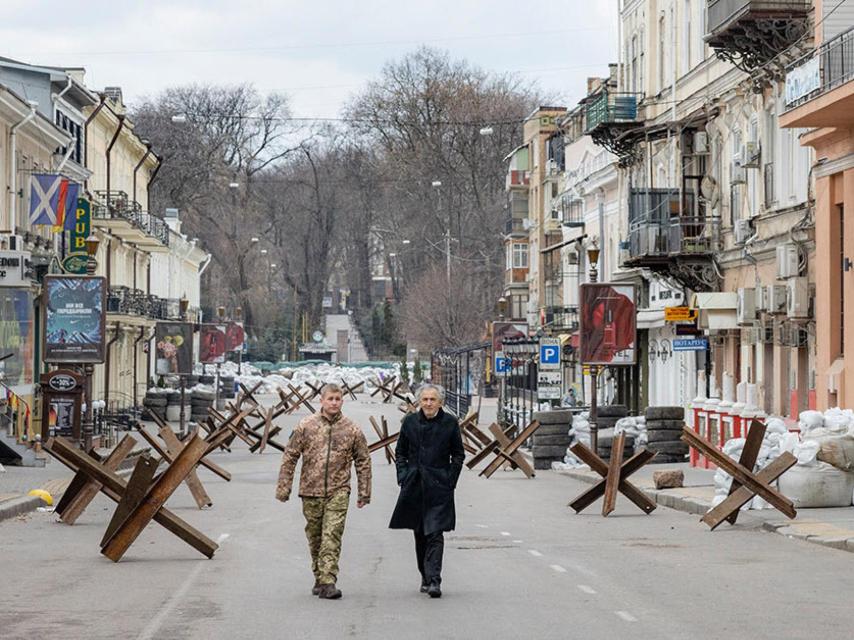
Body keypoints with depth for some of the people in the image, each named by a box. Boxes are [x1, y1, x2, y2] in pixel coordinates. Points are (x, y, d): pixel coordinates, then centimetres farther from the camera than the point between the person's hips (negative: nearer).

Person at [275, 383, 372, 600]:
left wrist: (364, 493, 10)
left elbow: (363, 461, 10)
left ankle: (328, 581, -17)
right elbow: (290, 457, 5)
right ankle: (319, 578, 25)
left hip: (338, 492, -1)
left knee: (332, 537, -13)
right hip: (311, 491, 1)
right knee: (315, 537, 11)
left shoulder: (352, 430, 3)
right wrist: (284, 488, 2)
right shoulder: (306, 426, 1)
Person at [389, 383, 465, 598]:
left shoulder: (450, 423, -1)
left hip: (439, 486, -3)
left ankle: (434, 580, -15)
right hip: (414, 486, 3)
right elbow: (400, 452, 14)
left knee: (435, 533, -12)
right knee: (420, 534, 10)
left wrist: (450, 481, -3)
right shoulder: (410, 422, 4)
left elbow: (458, 455, 6)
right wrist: (403, 477, 3)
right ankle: (425, 577, 22)